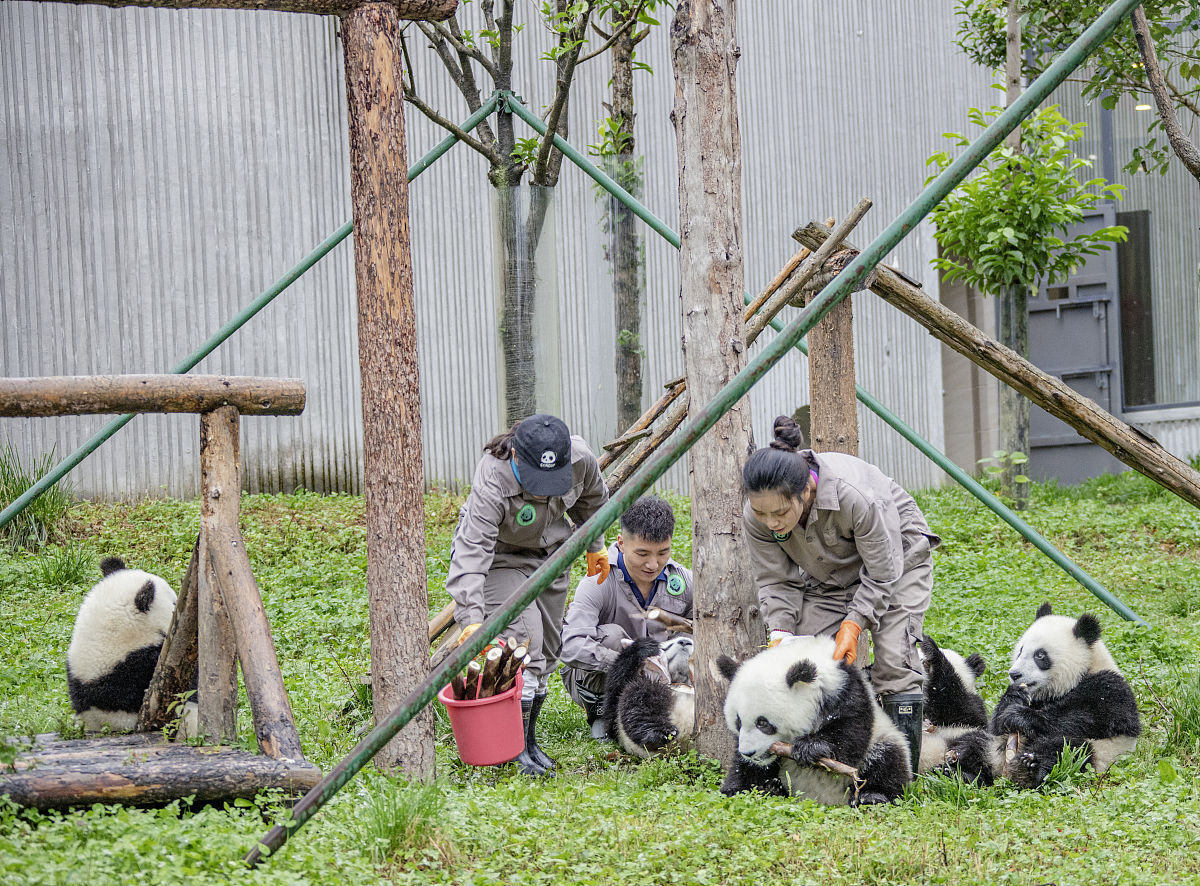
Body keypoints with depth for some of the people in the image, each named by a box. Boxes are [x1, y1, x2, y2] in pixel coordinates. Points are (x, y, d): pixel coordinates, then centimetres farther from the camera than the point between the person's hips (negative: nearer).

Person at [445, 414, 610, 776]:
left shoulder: (580, 458, -26)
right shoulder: (491, 487, -41)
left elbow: (591, 499, 0)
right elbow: (470, 553, -47)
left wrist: (595, 545, 14)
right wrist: (471, 618, -58)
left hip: (550, 553, 5)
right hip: (501, 558, -5)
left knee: (547, 650, 8)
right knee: (524, 644, -19)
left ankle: (528, 740, 21)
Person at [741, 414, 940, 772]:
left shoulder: (855, 495, -42)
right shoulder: (756, 516, -27)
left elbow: (881, 575, -27)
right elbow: (776, 581, -12)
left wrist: (854, 624, -32)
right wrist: (780, 632, -26)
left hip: (896, 553, -5)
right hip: (829, 574, 5)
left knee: (893, 658, -18)